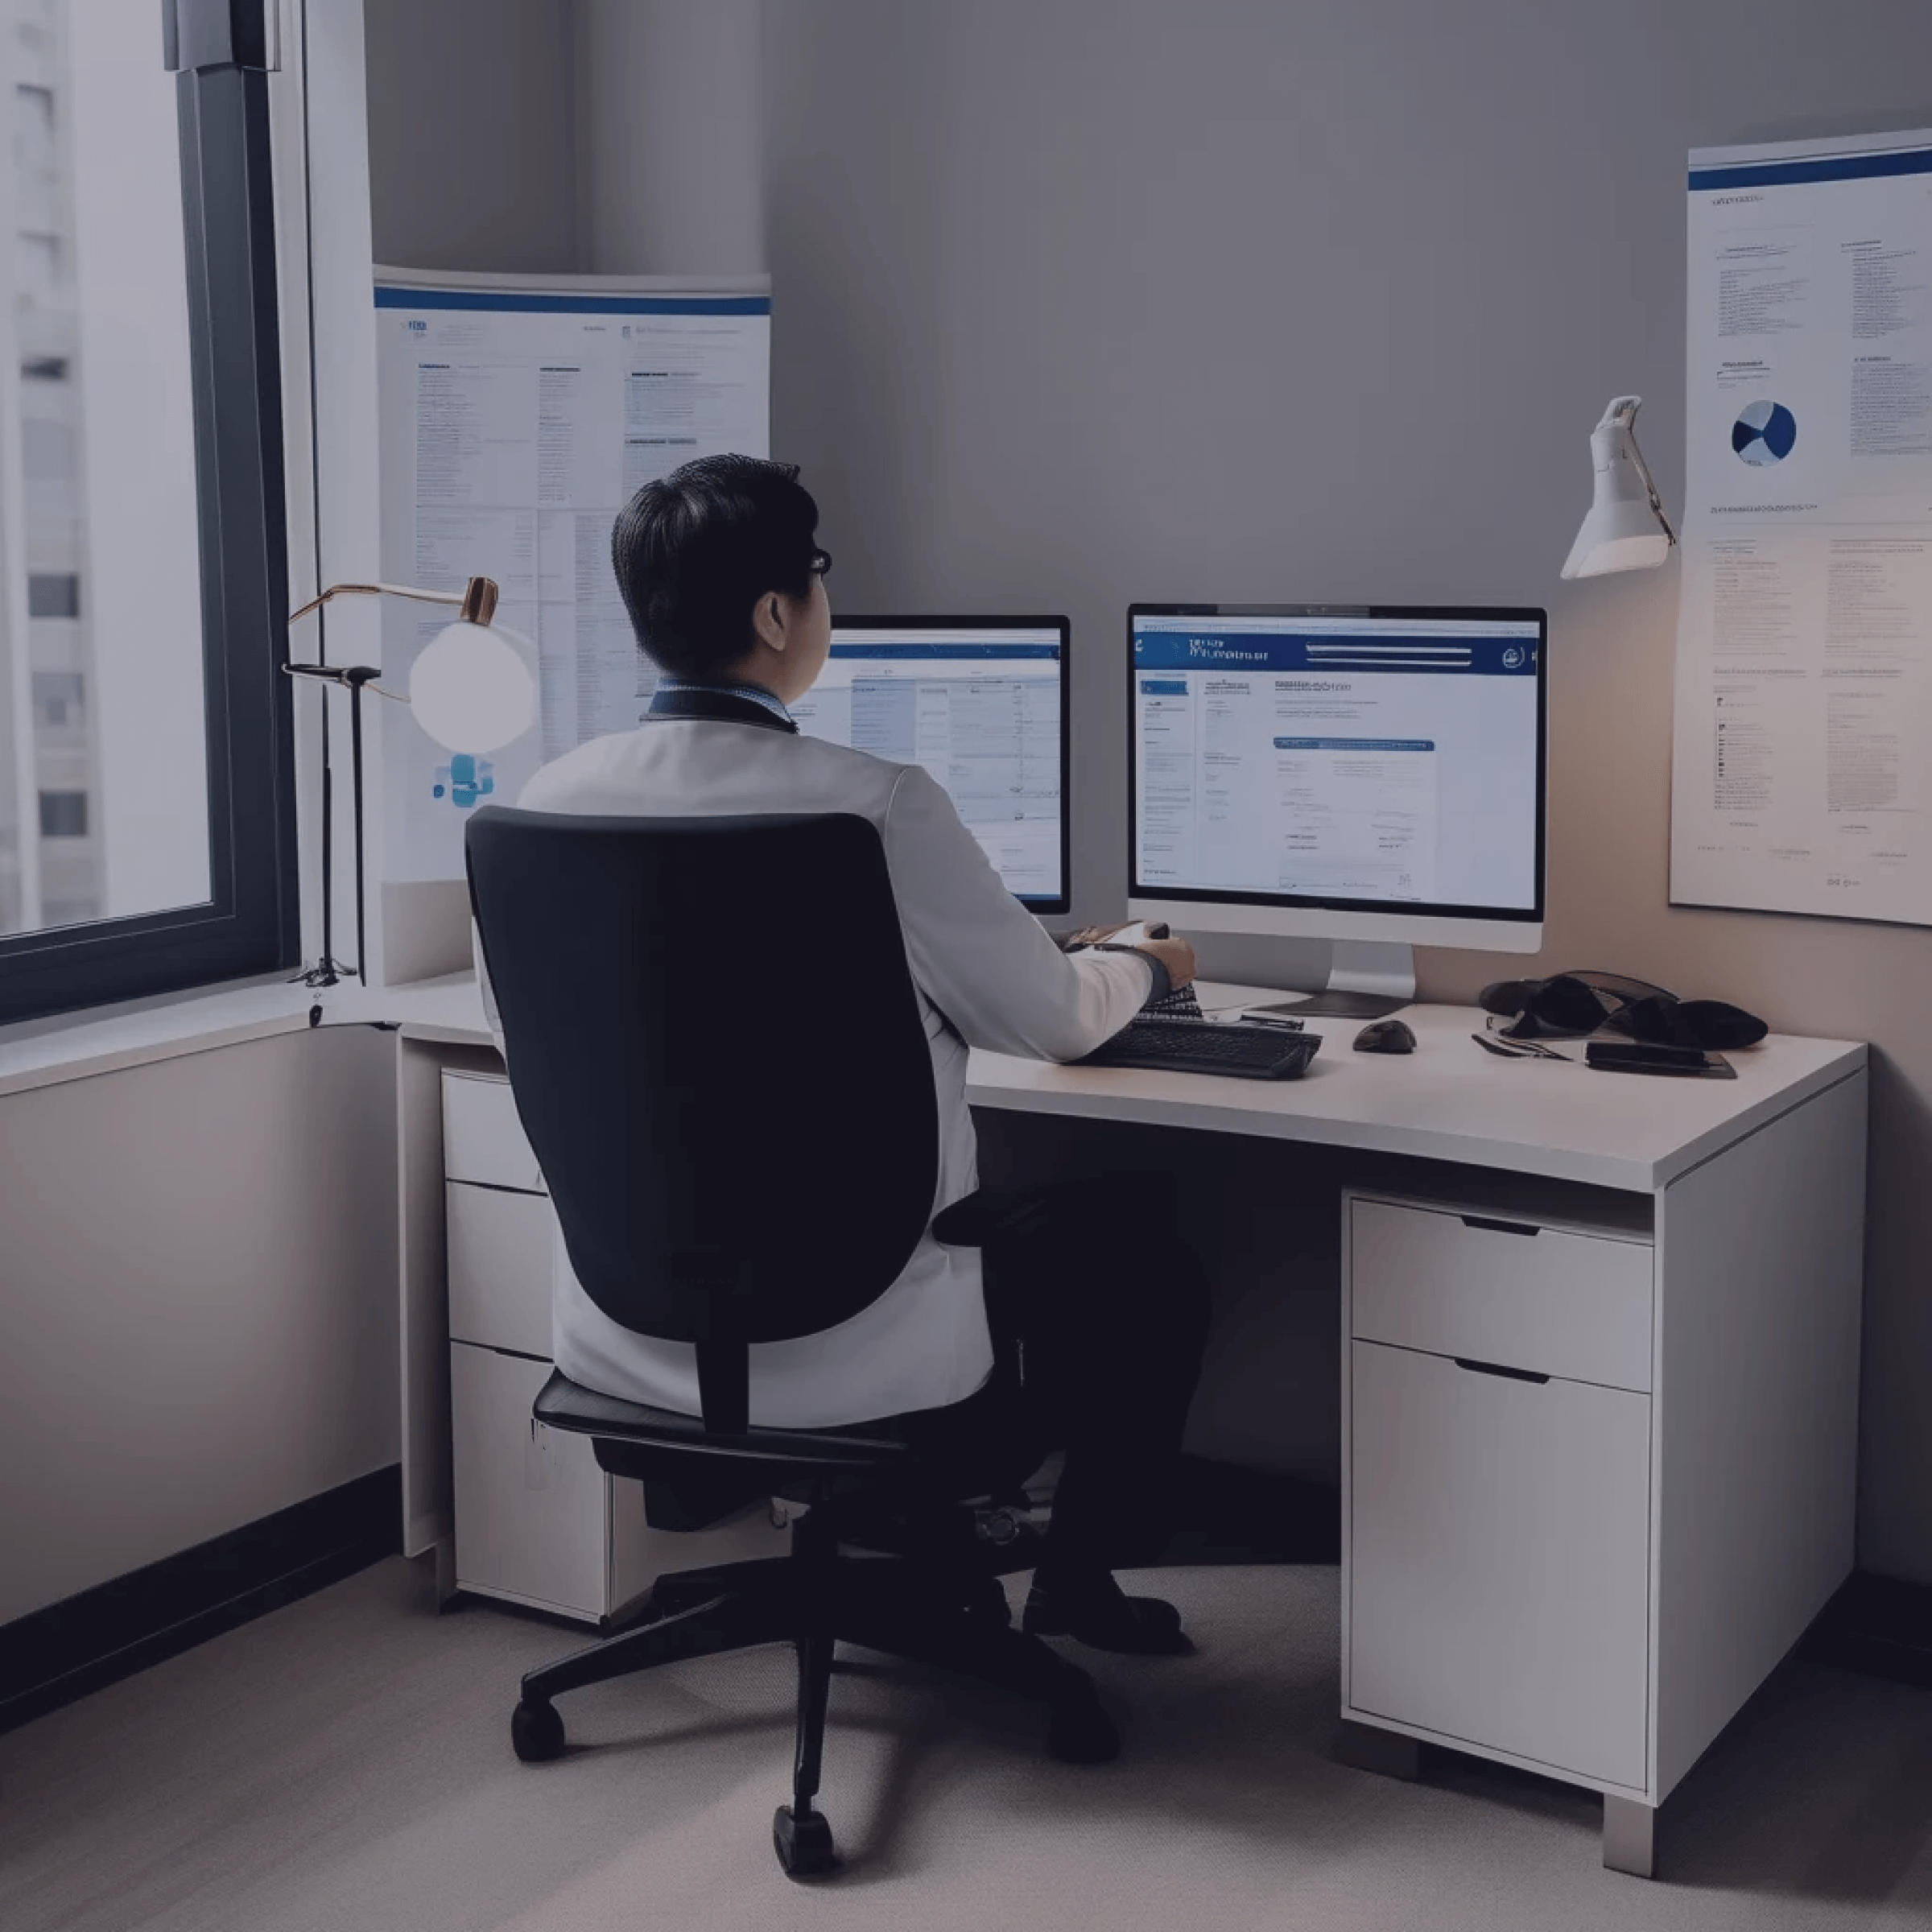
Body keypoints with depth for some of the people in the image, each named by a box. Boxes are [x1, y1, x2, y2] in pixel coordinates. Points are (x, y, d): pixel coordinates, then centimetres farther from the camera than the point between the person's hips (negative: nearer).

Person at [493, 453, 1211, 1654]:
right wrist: (1149, 969, 18)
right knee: (1148, 1245, 20)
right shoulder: (879, 807, -21)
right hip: (850, 1362, -6)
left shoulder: (554, 798, -6)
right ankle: (1078, 1583, 34)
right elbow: (1050, 1021, -6)